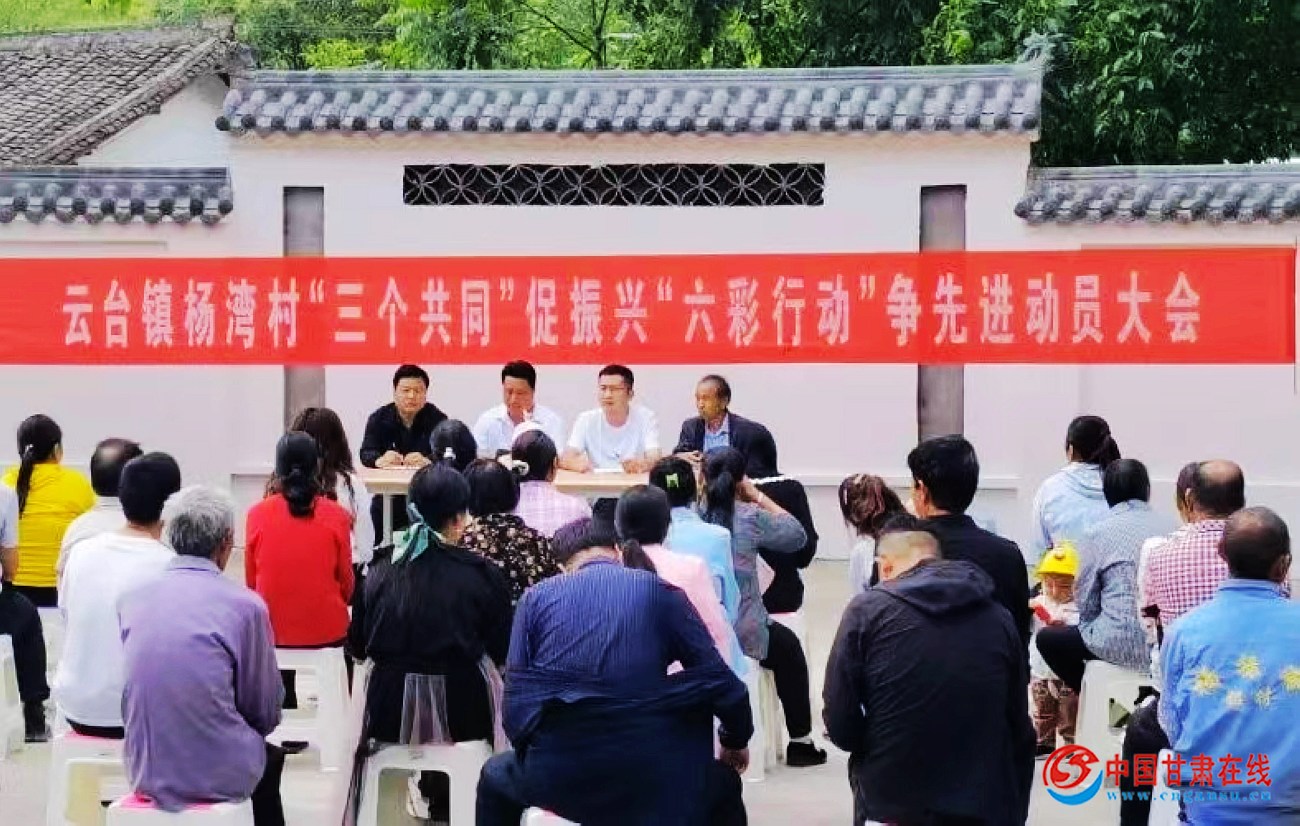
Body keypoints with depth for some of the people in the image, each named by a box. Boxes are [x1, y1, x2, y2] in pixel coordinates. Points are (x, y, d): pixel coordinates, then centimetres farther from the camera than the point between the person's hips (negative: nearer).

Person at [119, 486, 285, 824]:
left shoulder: (132, 599, -1)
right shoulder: (245, 605, -14)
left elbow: (136, 695, 12)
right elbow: (266, 714, -3)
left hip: (145, 773, 4)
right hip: (219, 779, -4)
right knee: (271, 757, 30)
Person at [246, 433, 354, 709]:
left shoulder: (257, 514, -8)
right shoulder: (335, 515, -10)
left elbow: (250, 580, 2)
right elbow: (346, 581, 0)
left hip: (273, 629, 2)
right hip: (328, 631, -1)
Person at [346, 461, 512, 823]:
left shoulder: (381, 569, -2)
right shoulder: (484, 575, -10)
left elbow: (357, 646, 8)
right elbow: (500, 651, 1)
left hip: (389, 712, 3)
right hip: (461, 714, -2)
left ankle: (431, 791, 38)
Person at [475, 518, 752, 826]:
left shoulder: (537, 596, 9)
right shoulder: (659, 591, 6)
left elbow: (516, 698, 3)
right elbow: (720, 683, 3)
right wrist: (736, 742, 20)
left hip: (556, 777, 1)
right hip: (646, 779, -1)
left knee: (495, 776, 35)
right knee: (724, 783, 30)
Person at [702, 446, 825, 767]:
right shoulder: (749, 517, -12)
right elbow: (798, 536, 2)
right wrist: (758, 497, 5)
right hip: (741, 632, -4)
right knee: (788, 648, 27)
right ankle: (800, 742, 30)